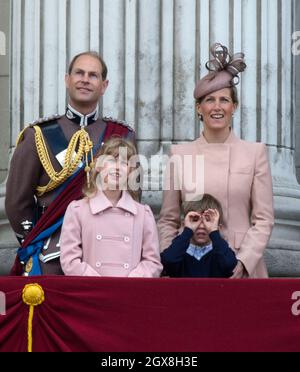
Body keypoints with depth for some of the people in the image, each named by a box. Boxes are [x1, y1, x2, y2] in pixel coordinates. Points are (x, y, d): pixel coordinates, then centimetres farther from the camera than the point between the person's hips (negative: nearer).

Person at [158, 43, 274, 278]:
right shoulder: (180, 154, 5)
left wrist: (242, 261, -11)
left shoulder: (255, 153, 2)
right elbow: (168, 220, 7)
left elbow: (264, 219, 0)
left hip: (242, 270, -1)